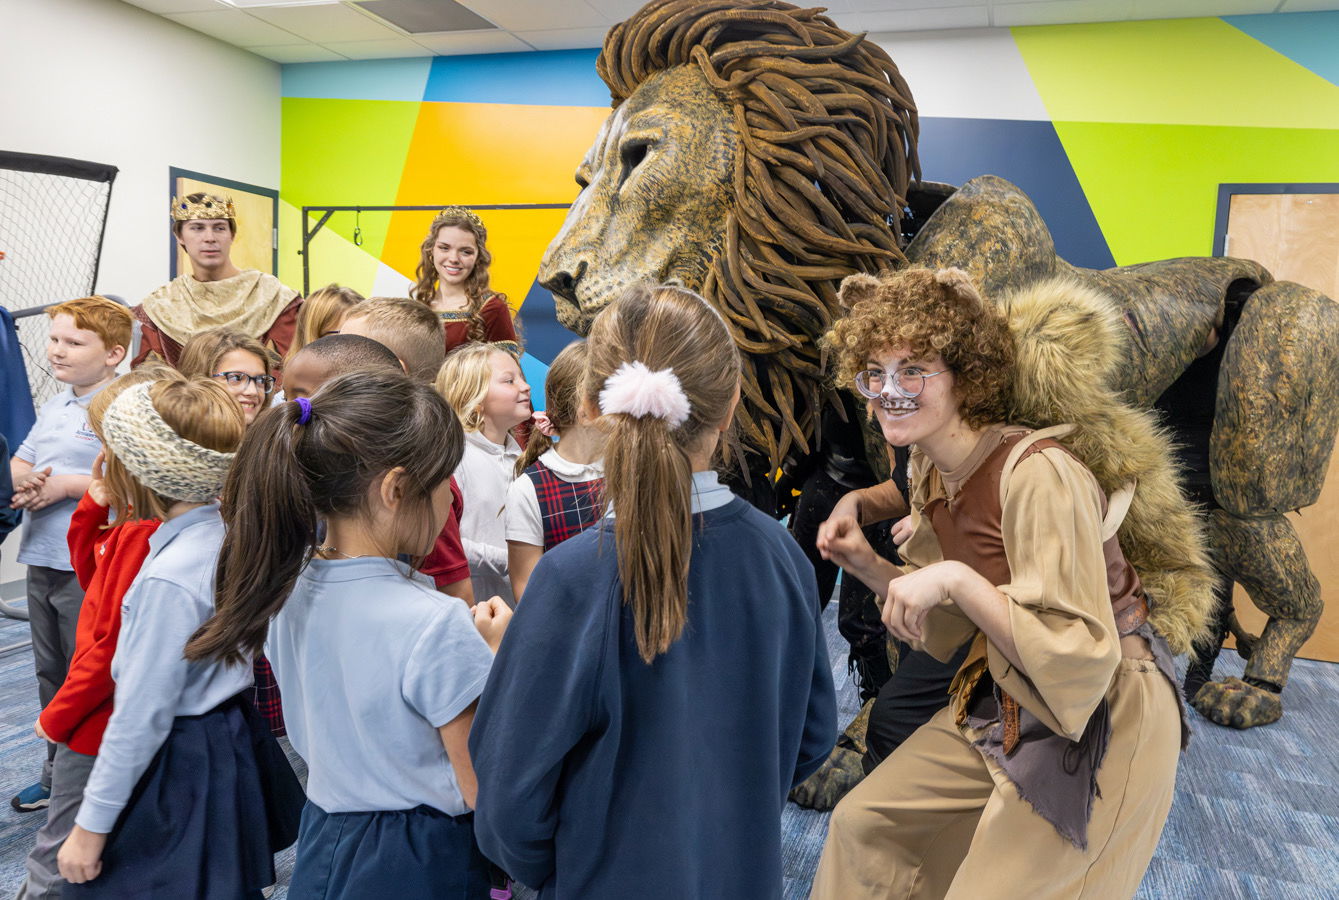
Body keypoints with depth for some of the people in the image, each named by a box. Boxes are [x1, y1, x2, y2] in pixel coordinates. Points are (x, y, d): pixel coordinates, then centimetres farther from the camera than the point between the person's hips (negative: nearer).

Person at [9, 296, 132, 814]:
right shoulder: (54, 406, 14)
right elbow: (19, 462, 19)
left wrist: (66, 485, -19)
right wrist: (24, 481, -3)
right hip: (42, 557, 9)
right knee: (50, 673, 20)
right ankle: (57, 775, 36)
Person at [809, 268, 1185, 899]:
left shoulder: (1037, 473, -28)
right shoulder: (930, 468, -1)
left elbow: (1077, 659, -28)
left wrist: (956, 580, -34)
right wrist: (870, 568, -5)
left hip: (1100, 722, -8)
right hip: (1005, 705, 8)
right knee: (861, 823, 12)